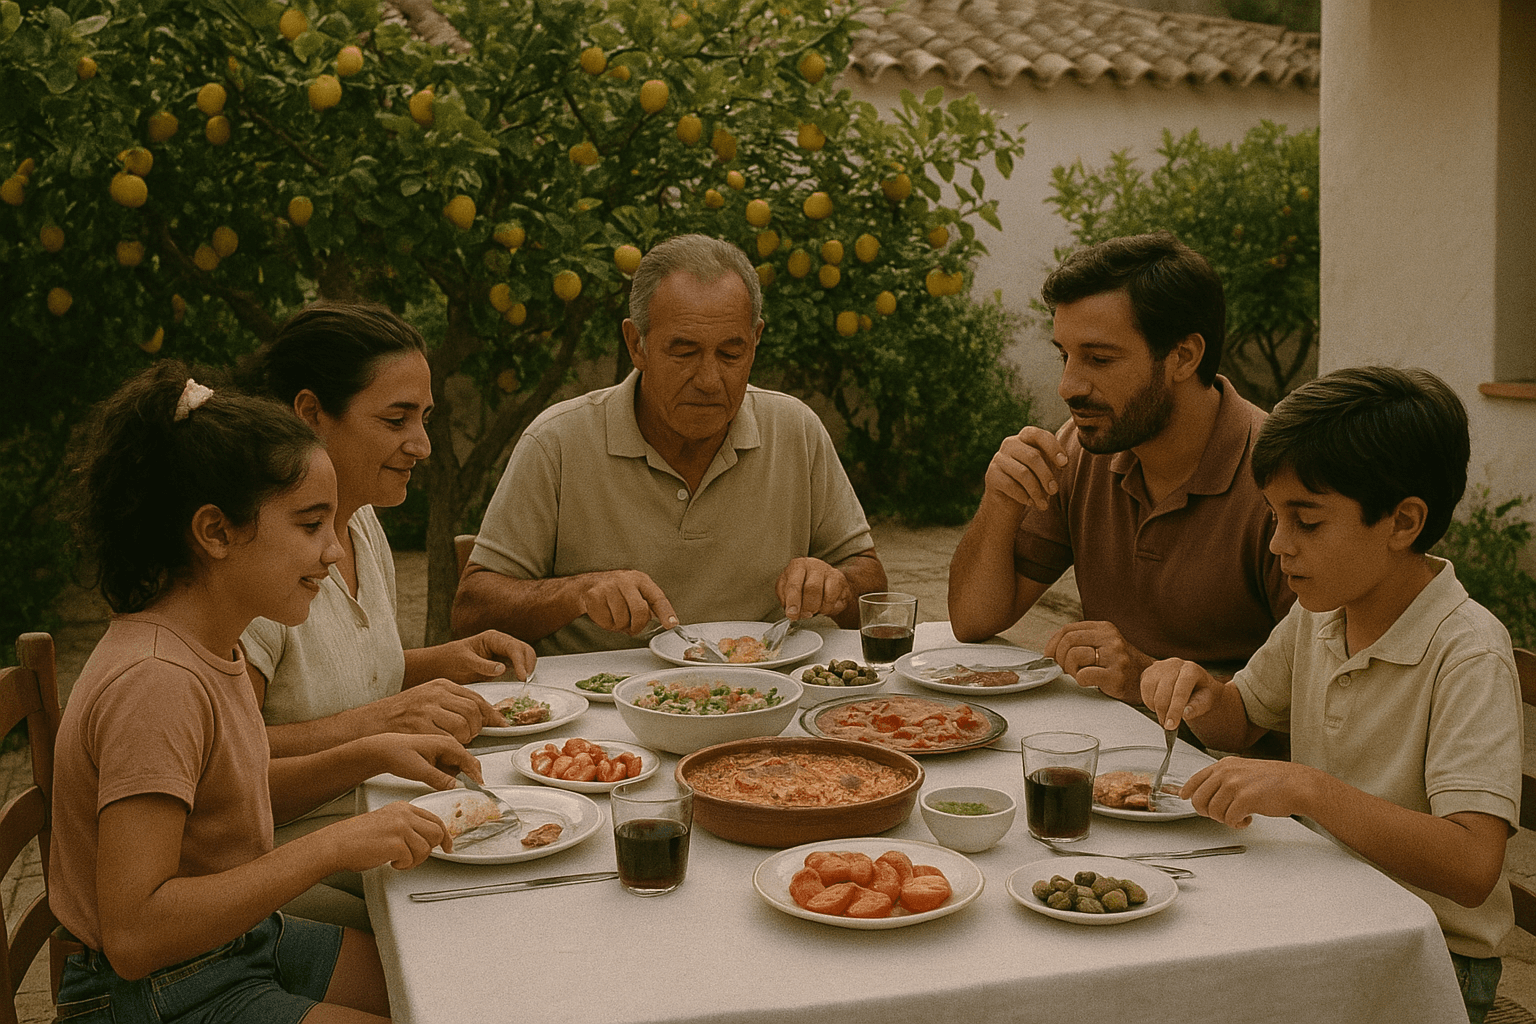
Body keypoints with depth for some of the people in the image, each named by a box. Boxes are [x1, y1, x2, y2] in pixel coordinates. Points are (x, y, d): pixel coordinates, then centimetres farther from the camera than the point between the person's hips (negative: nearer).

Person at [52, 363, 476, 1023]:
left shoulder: (208, 645, 2)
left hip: (247, 940, 9)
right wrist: (335, 846, -30)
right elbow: (134, 936, -31)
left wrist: (373, 756, 4)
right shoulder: (156, 683, -27)